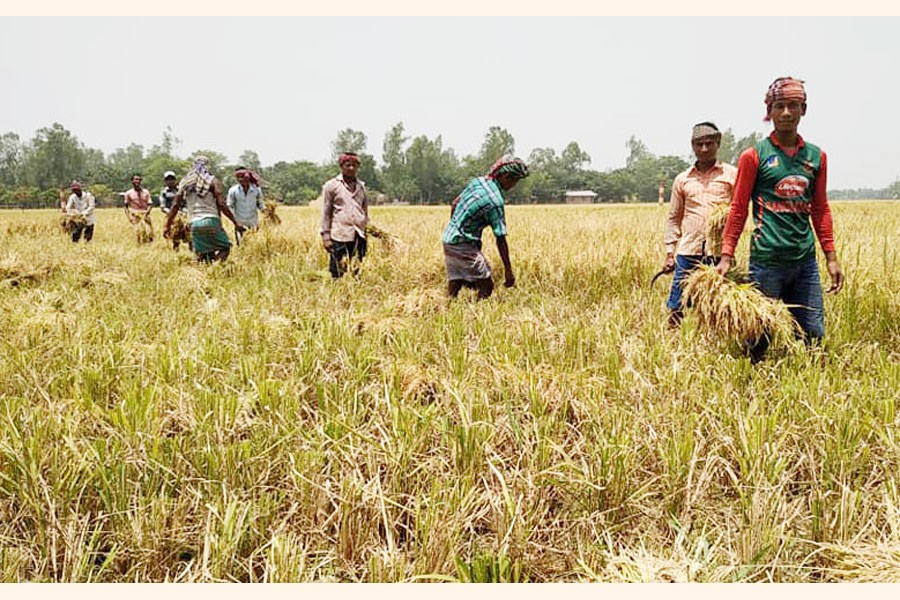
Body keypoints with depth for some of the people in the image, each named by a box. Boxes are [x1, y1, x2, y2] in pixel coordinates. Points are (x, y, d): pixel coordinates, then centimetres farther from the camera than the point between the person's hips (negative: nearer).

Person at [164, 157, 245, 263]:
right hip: (211, 221, -4)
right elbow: (222, 205, -6)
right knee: (225, 246, 6)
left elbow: (175, 205, 10)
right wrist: (236, 223, -2)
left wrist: (168, 226, 15)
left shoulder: (185, 183, 14)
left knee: (202, 256, 10)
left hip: (194, 223, 4)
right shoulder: (213, 181, 2)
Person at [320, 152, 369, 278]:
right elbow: (326, 212, 2)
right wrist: (325, 236, -4)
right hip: (340, 235, -4)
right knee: (337, 272, -5)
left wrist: (366, 232, 15)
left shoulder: (361, 186, 16)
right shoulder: (331, 186, 3)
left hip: (358, 236, 4)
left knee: (356, 272, 3)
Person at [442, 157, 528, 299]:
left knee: (454, 283, 15)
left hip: (448, 237, 9)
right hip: (463, 245, -9)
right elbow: (500, 239, -18)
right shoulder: (495, 202, -20)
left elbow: (454, 204, 14)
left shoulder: (478, 181, 3)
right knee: (486, 286, -5)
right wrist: (508, 270, -11)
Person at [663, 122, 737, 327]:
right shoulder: (682, 179, 14)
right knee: (676, 307, 0)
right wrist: (669, 253, 8)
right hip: (688, 251, 2)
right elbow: (674, 218, 16)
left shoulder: (732, 175, 6)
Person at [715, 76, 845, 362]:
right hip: (767, 260, -4)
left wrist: (831, 257, 11)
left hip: (805, 260, 4)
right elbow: (738, 208, -1)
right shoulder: (754, 156, -2)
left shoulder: (816, 156, 10)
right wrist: (726, 256, -8)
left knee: (814, 336, 7)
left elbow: (820, 210, 15)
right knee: (760, 337, 3)